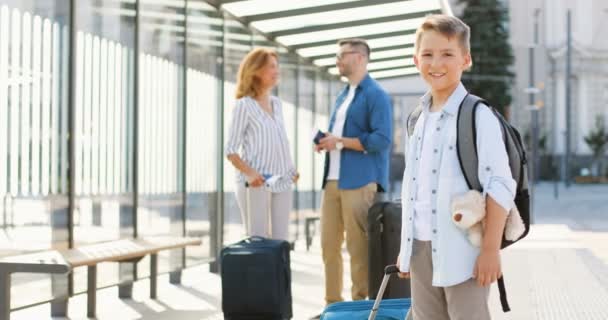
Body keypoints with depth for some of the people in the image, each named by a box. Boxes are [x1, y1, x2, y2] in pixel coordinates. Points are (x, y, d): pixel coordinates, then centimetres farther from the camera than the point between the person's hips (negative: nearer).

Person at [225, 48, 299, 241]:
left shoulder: (276, 104, 14)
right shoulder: (245, 105, -5)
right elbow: (231, 150, -7)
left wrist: (292, 169, 7)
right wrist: (249, 173, -23)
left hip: (282, 182, 6)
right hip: (256, 183, -6)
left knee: (281, 242, 5)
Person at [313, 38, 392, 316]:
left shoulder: (376, 95, -7)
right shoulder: (342, 96, 20)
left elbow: (382, 139, -17)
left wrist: (340, 142, -16)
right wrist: (325, 143, 5)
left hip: (359, 181, -8)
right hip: (332, 180, 8)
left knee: (357, 246, -4)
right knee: (329, 244, 10)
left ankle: (360, 303, 5)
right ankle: (333, 303, 20)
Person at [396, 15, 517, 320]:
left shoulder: (478, 116, -10)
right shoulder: (419, 119, 12)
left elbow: (500, 185, -14)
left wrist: (490, 249, -17)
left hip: (461, 249, -7)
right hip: (422, 248, 7)